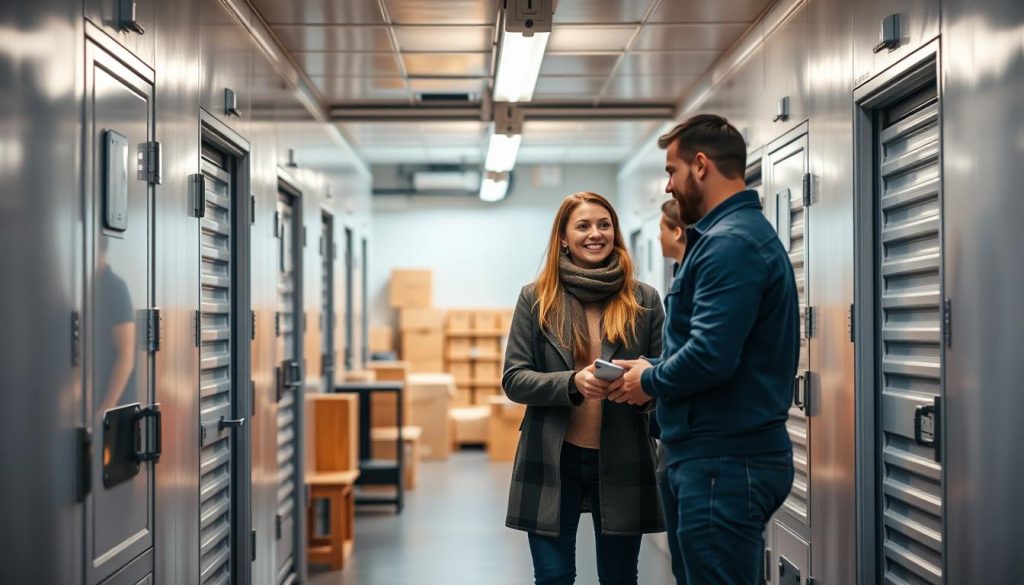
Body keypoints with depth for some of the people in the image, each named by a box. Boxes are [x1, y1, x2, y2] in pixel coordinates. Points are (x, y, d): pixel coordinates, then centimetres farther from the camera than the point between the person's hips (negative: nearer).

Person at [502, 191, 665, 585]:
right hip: (552, 461, 0)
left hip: (622, 462, 1)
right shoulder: (536, 298, 2)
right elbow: (514, 380, -2)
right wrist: (573, 383, -20)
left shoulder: (644, 299, 3)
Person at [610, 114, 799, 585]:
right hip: (742, 452, 11)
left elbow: (711, 356, -26)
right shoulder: (749, 232, 16)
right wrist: (656, 370, 8)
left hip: (724, 461, -11)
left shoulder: (730, 243, -17)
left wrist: (651, 381, -8)